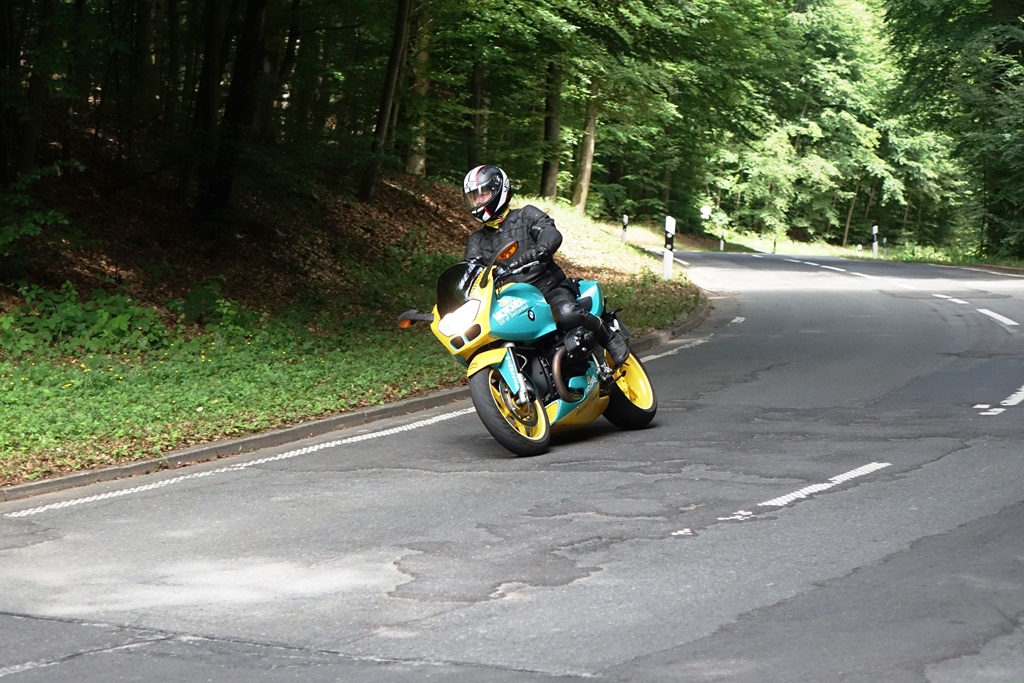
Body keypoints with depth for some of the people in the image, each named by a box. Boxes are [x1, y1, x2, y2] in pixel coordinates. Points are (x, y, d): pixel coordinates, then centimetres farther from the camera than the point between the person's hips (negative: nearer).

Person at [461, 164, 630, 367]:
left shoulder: (526, 216, 9)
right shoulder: (476, 241, 21)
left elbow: (551, 233, -11)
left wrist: (539, 250, -36)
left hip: (549, 287, -5)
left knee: (567, 314, -35)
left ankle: (610, 337, -12)